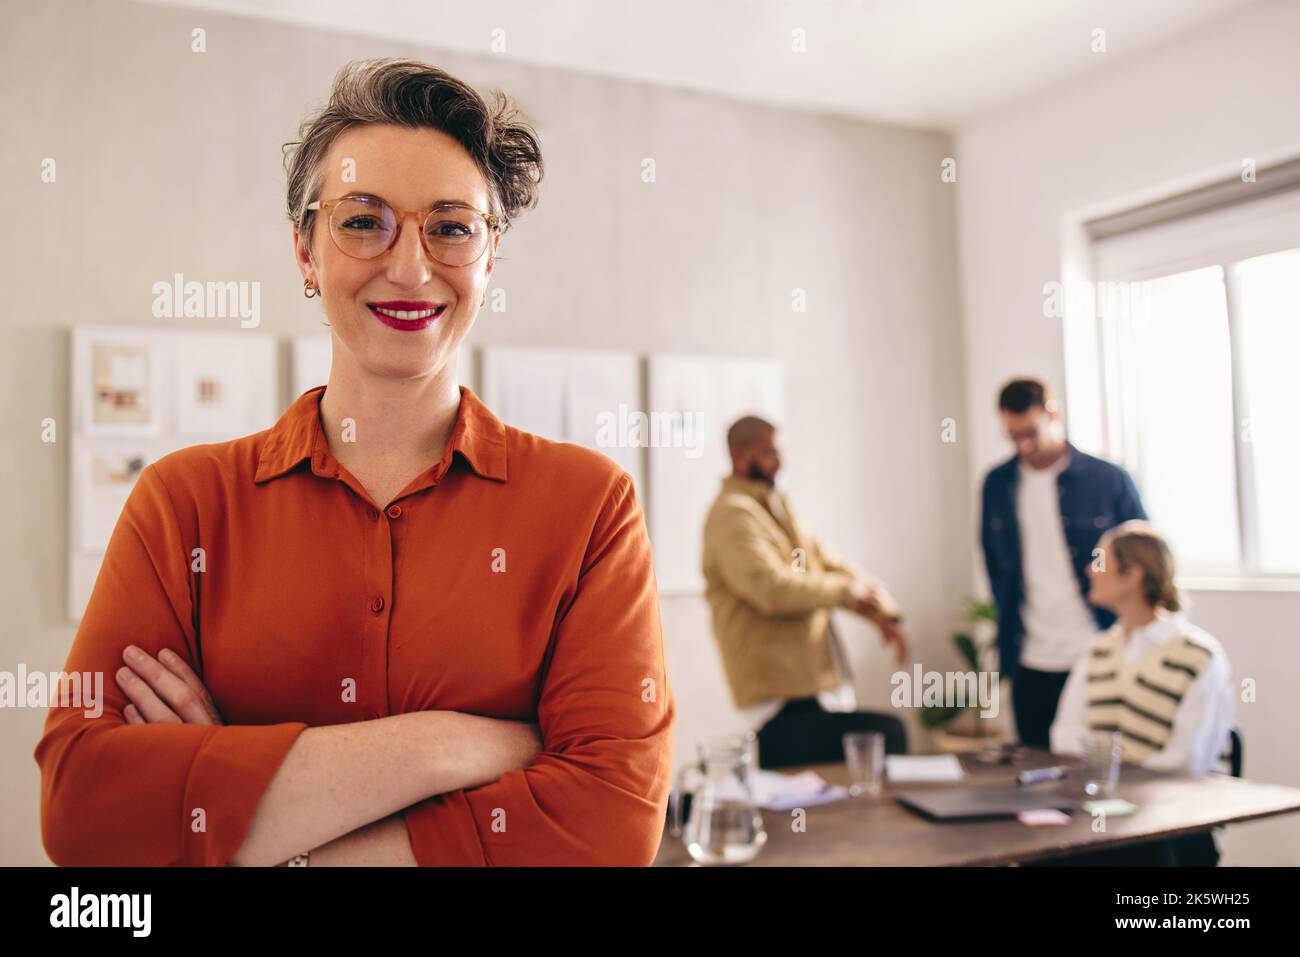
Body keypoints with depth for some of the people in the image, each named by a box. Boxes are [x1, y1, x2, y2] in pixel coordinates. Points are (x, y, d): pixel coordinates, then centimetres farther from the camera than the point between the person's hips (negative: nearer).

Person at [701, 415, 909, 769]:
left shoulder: (775, 505, 19)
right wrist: (844, 589, -11)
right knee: (887, 733, -20)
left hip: (815, 688, 9)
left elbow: (826, 562, 19)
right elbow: (771, 588, -23)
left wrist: (882, 611, 5)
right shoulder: (732, 514, -12)